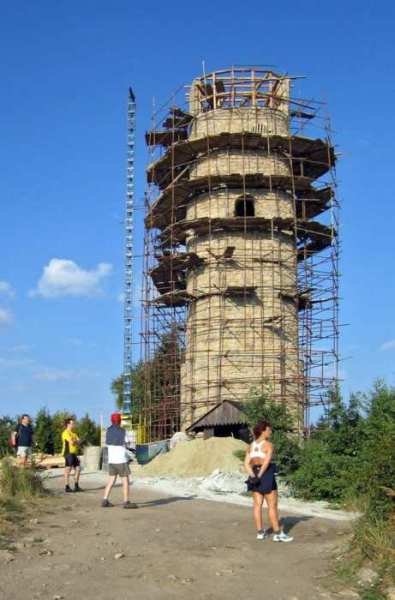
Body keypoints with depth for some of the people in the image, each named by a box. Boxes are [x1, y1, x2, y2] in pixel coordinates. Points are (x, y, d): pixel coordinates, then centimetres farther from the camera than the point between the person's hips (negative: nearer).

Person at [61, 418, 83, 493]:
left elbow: (79, 441, 10)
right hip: (69, 453, -9)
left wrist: (74, 441, -10)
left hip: (74, 453, 9)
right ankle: (67, 487, -5)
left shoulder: (73, 433, 21)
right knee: (68, 470, -7)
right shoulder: (66, 432, -9)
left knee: (78, 469, 9)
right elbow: (71, 442, -20)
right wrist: (76, 441, 1)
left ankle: (76, 486, 17)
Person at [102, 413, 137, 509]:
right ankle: (126, 502, 0)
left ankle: (105, 500, 8)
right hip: (121, 460, -6)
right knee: (125, 480, 0)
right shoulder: (123, 431, -11)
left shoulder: (108, 431, 5)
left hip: (111, 460, 6)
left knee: (111, 480, 12)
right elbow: (129, 443, 2)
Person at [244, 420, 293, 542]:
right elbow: (267, 462, -23)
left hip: (255, 477, 7)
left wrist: (253, 476, -9)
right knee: (273, 505, -2)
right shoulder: (269, 445, -11)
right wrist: (260, 476, -22)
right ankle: (278, 534, 0)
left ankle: (260, 532, 12)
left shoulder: (251, 446, 10)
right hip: (266, 476, -7)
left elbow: (246, 463, 1)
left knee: (257, 505, 9)